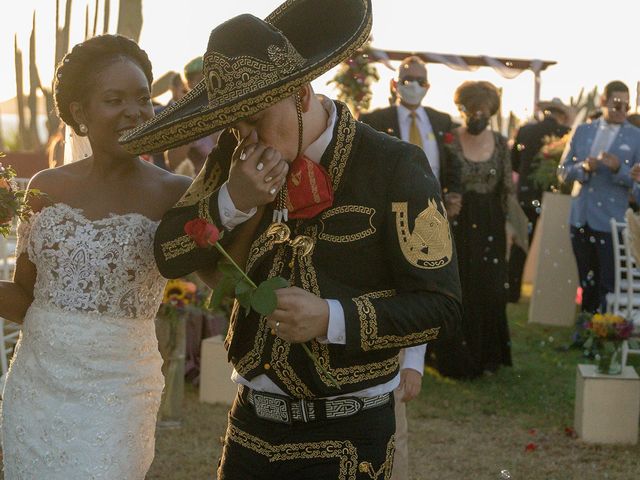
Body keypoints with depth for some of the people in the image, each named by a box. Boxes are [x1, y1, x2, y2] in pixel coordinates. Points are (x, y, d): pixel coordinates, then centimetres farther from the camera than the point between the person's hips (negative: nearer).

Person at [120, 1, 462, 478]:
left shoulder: (393, 167, -13)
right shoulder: (239, 157, 2)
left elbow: (441, 306, -13)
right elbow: (170, 255, -1)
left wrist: (333, 319, -25)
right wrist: (232, 201, -18)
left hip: (344, 438, -5)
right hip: (251, 426, 5)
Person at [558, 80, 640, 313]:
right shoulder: (582, 131, 9)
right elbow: (563, 172, 8)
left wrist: (618, 169, -23)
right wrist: (583, 167, -13)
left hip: (610, 222, -4)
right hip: (580, 219, 4)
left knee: (608, 286, -6)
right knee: (585, 283, 15)